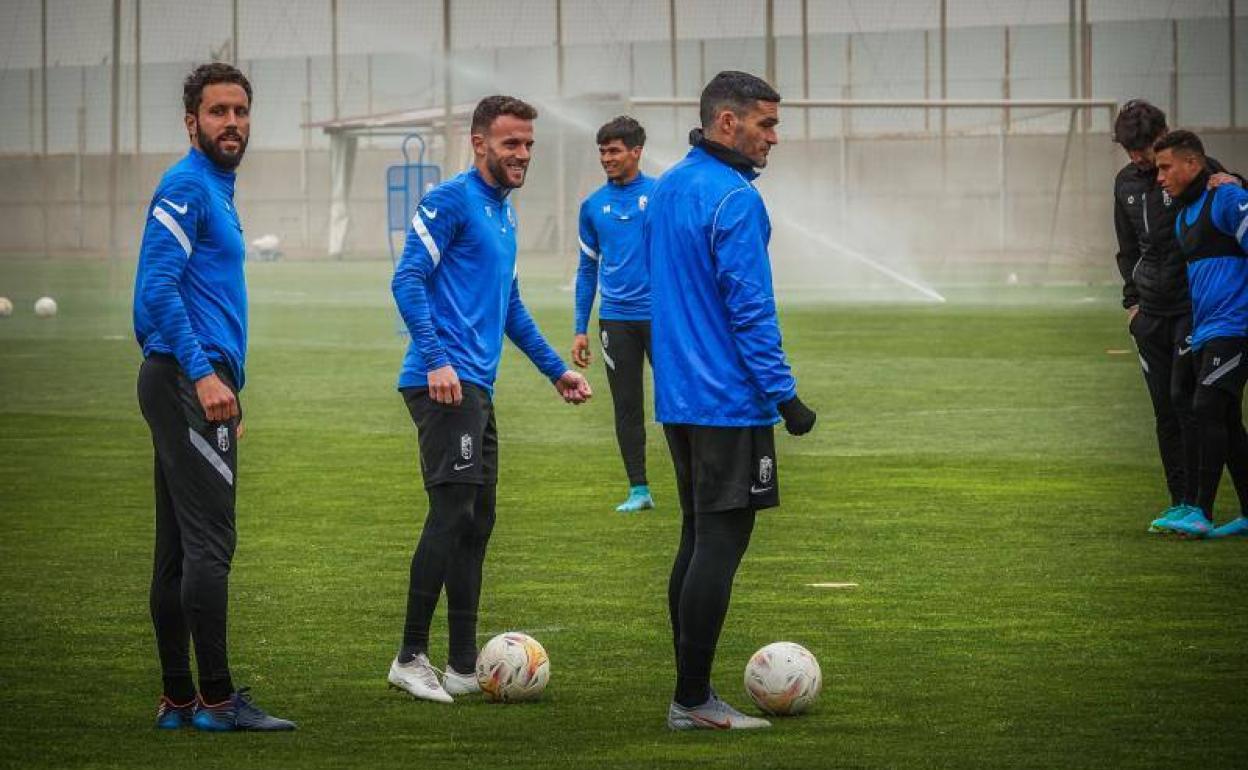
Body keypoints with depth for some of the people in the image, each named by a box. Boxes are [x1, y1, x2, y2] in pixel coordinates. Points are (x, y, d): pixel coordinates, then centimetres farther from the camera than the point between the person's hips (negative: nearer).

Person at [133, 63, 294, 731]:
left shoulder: (216, 190, 20)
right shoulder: (186, 186, -10)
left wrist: (227, 396, 25)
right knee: (210, 543, -10)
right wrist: (204, 374, -25)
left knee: (178, 548, 10)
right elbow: (160, 288, -20)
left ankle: (178, 700, 13)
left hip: (191, 385, 10)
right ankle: (217, 699, -10)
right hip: (188, 380, -10)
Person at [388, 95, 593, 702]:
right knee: (453, 513, -14)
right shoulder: (452, 201, -8)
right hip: (446, 383, -10)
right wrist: (436, 359, -24)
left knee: (474, 524, 9)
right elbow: (408, 281, -15)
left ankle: (463, 665, 12)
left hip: (478, 388, 10)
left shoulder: (503, 212, 20)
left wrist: (555, 369, 28)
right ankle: (411, 658, -11)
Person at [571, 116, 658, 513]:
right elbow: (588, 270, 14)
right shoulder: (593, 205, 8)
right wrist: (581, 330, 11)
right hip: (616, 320, 3)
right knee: (627, 407, 6)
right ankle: (639, 490, 12)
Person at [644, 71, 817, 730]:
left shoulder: (665, 190, 14)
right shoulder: (734, 199, -15)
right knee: (721, 543, -6)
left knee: (698, 538, 13)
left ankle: (690, 691, 15)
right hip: (729, 402, -9)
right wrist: (784, 395, -16)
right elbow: (750, 309, -19)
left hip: (677, 398, 9)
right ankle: (693, 701, -6)